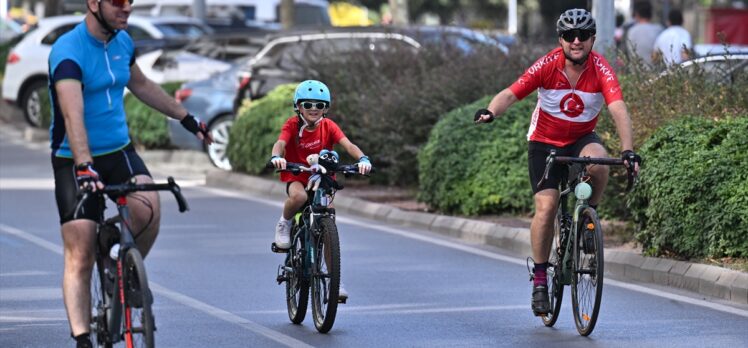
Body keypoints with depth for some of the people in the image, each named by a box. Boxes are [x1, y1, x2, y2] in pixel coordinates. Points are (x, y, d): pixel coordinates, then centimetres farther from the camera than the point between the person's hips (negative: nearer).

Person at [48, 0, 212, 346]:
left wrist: (186, 117, 27)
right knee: (79, 256, -9)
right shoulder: (68, 51, -18)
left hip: (119, 151, 5)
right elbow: (73, 114, -31)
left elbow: (141, 85, 24)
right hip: (75, 161, -5)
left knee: (148, 210, -24)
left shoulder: (122, 42, 5)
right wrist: (84, 167, -43)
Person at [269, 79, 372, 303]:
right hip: (296, 177, -2)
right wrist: (276, 157, -54)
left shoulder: (328, 126, -7)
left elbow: (348, 144, -21)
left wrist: (362, 159, -42)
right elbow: (281, 143, -30)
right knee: (299, 197, -39)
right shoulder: (292, 125, -12)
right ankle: (284, 225, -7)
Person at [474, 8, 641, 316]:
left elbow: (618, 109, -31)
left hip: (582, 139, 1)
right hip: (545, 142, 0)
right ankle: (540, 279, -1)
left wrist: (628, 151, -45)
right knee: (546, 206, -15)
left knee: (597, 161, -34)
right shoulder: (547, 66, -19)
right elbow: (510, 94, -25)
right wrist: (491, 111, -47)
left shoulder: (600, 69, -20)